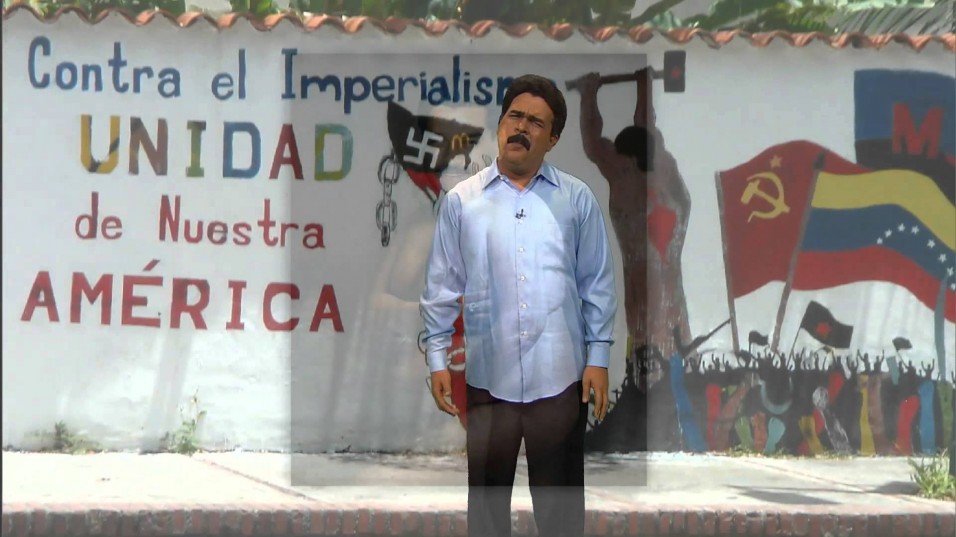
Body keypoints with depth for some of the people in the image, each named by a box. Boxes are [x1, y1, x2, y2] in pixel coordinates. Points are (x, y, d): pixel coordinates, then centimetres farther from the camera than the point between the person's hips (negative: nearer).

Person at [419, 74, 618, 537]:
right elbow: (441, 288, 6)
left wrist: (598, 358, 0)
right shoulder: (461, 201, 4)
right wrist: (437, 359, 0)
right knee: (487, 496, 8)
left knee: (560, 497, 8)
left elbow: (598, 284, 5)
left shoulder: (577, 199, 4)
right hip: (489, 377, 0)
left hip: (560, 377, 0)